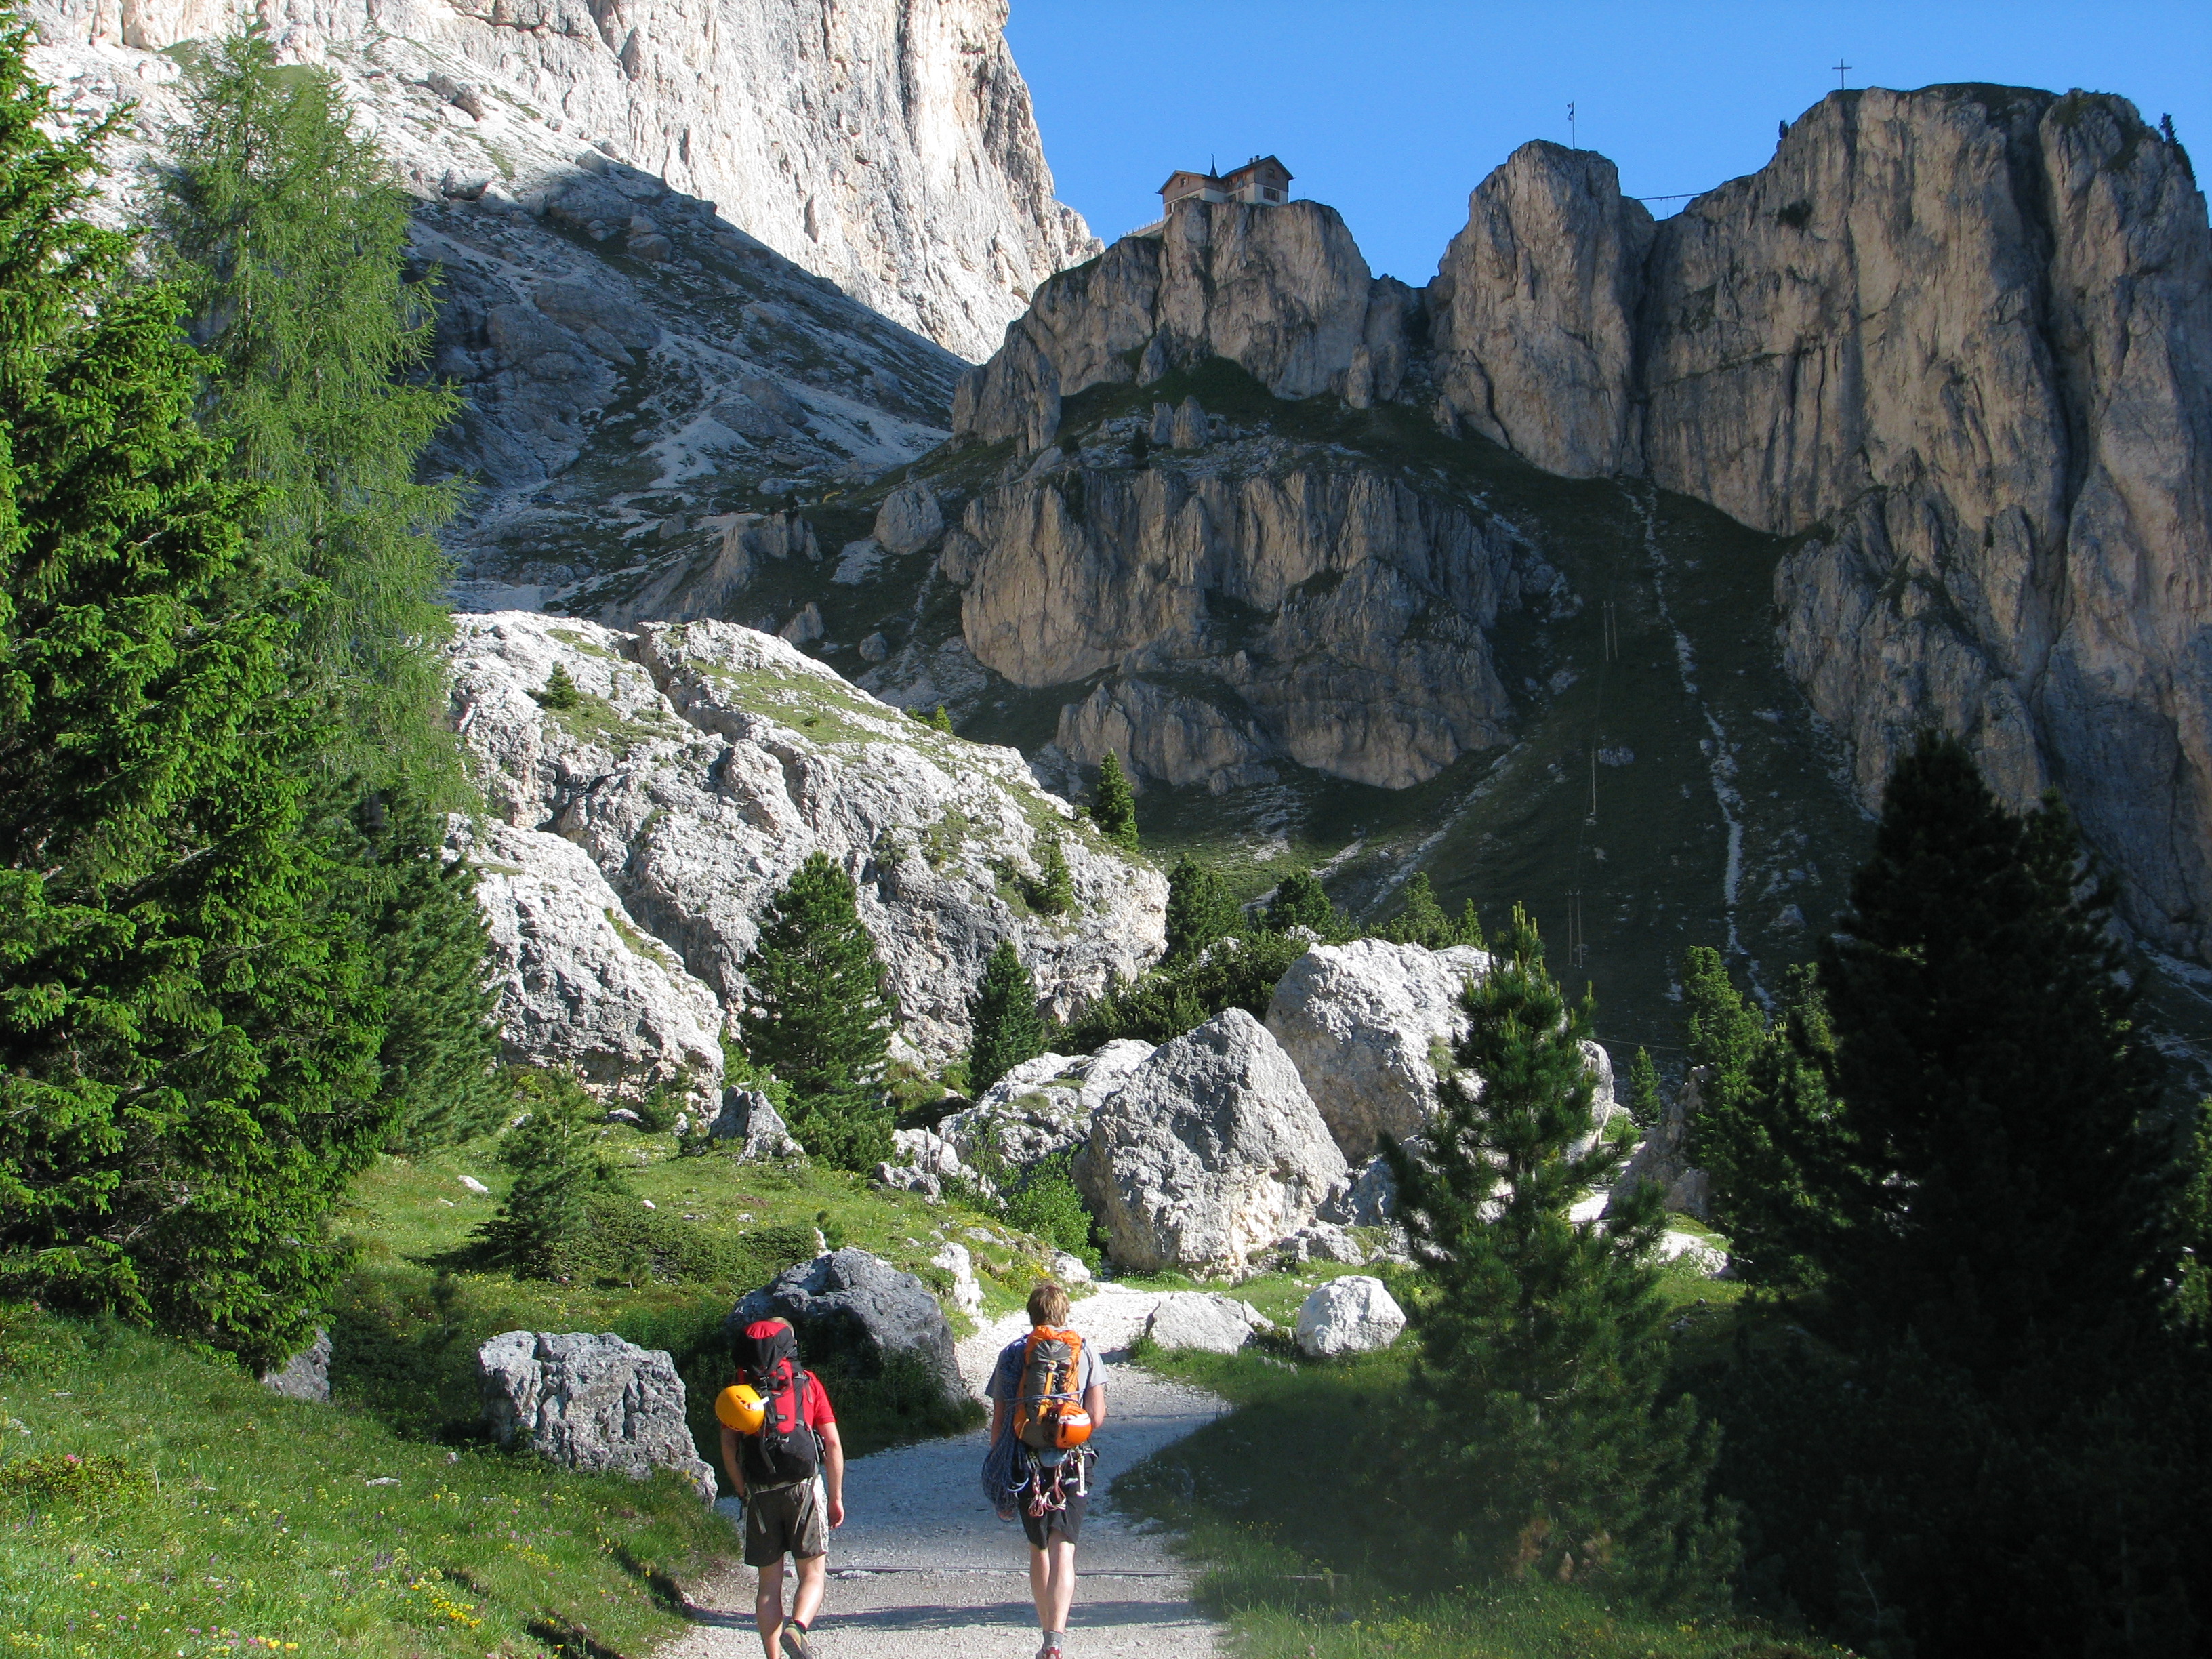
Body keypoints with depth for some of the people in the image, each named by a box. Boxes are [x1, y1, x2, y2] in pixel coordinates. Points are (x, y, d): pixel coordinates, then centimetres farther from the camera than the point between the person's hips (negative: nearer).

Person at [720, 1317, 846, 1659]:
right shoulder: (808, 1383, 7)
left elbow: (728, 1448, 0)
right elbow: (832, 1444, 3)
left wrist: (745, 1493, 9)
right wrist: (836, 1497, 9)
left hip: (760, 1495, 1)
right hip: (805, 1489, -1)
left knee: (769, 1583, 11)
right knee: (813, 1575, 6)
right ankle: (797, 1628, -20)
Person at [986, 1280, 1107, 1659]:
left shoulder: (1011, 1355, 4)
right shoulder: (1083, 1352, 2)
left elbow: (999, 1421, 3)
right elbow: (1096, 1417, -2)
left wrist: (999, 1478, 10)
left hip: (1025, 1467, 1)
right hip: (1070, 1465, -1)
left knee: (1038, 1550, 18)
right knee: (1062, 1552, -5)